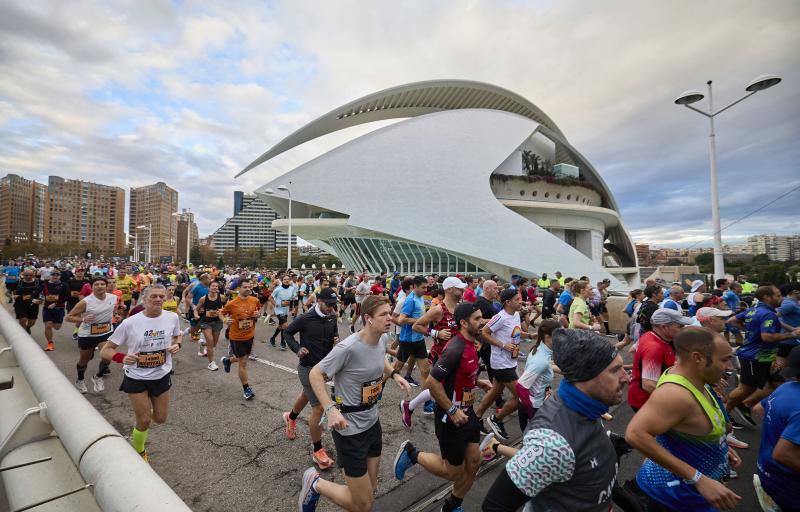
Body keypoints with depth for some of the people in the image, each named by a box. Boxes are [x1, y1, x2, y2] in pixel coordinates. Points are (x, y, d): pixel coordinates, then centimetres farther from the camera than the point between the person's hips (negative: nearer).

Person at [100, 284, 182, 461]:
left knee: (160, 418, 14)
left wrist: (177, 345, -11)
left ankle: (140, 419, 50)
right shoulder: (130, 323, -18)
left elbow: (178, 335, 11)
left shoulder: (172, 318, -11)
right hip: (136, 378, -3)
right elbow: (105, 350, -9)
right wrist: (122, 357, -29)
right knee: (144, 422, 5)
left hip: (161, 376, 3)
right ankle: (139, 452, 36)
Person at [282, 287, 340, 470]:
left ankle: (291, 417, 60)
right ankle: (317, 451, 10)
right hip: (308, 367, -7)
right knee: (319, 407, -7)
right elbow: (287, 332, -6)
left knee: (306, 395, 30)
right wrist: (297, 348, -20)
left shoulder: (332, 318, -4)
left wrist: (336, 340, -12)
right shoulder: (305, 318, -20)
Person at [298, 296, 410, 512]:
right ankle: (315, 483, 25)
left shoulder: (383, 339, -5)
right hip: (350, 428, -8)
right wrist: (331, 409, -28)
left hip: (373, 422, 8)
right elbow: (315, 374, -19)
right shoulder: (349, 347, -29)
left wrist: (394, 374, 2)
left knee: (371, 489, 23)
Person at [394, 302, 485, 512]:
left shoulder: (472, 344, 3)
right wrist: (452, 411, -21)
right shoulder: (455, 349, -27)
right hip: (451, 417, -8)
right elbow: (432, 382, -27)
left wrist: (478, 382, 11)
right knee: (453, 471, 6)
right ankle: (412, 453, 24)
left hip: (467, 413, 9)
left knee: (474, 462, 15)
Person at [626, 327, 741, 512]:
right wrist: (698, 479, -37)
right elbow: (635, 434, -43)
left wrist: (721, 447, 7)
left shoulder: (691, 379, -5)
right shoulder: (676, 393, -32)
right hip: (679, 492, -8)